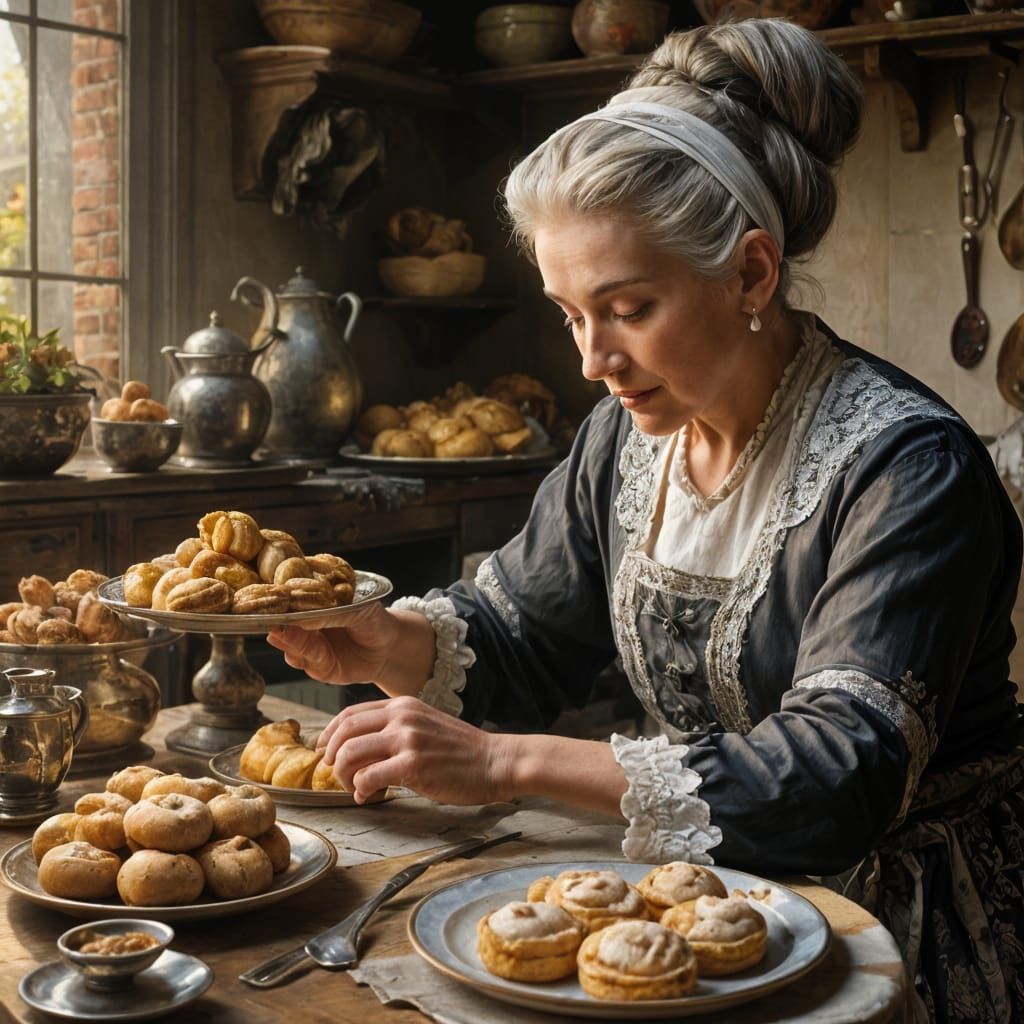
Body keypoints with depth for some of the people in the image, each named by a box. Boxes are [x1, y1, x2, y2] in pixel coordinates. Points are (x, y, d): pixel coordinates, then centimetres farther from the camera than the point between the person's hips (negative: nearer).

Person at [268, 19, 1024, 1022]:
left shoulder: (905, 466, -21)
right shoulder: (627, 435, -1)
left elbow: (844, 771, -29)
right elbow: (514, 632, 7)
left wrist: (509, 760, -34)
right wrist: (381, 643, -16)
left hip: (907, 923, -5)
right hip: (714, 897, 5)